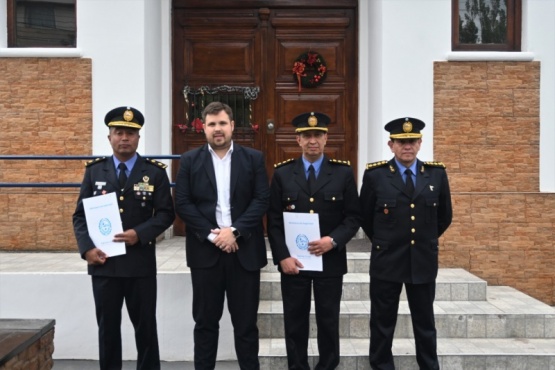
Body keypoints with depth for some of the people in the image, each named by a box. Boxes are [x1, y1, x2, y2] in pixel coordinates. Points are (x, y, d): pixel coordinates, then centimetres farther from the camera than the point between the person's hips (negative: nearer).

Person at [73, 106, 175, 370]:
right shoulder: (94, 170, 7)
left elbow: (166, 213, -2)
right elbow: (80, 214, 6)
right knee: (107, 326, 12)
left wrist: (140, 234, -18)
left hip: (141, 262, -1)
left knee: (145, 325, 9)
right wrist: (87, 248, -9)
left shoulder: (155, 172, 1)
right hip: (103, 262, 2)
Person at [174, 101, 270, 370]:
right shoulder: (190, 160, 5)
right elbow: (182, 203, -2)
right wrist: (211, 234, -12)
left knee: (246, 320, 9)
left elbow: (262, 200, -3)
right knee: (205, 320, 10)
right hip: (205, 250, 0)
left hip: (244, 250, 0)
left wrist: (234, 230, -14)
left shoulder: (253, 159, 5)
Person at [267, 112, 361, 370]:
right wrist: (282, 256, -10)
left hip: (331, 260, 0)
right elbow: (274, 220, 0)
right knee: (295, 322, 9)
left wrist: (333, 240, -15)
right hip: (292, 260, 1)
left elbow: (354, 216, 1)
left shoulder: (343, 172, 1)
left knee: (328, 321, 10)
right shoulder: (282, 173, 2)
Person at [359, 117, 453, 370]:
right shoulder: (375, 175, -5)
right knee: (382, 323, 9)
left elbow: (445, 216, 14)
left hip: (424, 261, 2)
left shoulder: (437, 174, 1)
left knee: (425, 323, 14)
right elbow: (364, 216, 6)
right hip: (386, 261, -2)